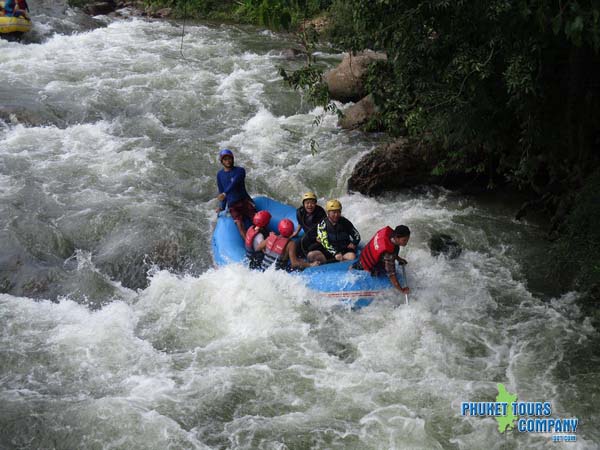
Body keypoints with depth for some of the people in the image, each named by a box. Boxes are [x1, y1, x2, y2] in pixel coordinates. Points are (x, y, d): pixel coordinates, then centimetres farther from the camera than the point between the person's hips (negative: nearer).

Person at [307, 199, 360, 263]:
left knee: (351, 256, -34)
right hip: (329, 251, 0)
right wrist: (335, 253, -27)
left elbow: (357, 235, 14)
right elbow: (325, 242, -13)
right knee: (311, 255, -27)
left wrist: (354, 243, -9)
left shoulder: (345, 222, 4)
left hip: (344, 250, 0)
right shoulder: (322, 225, -2)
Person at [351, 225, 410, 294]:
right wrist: (401, 290, -29)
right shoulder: (389, 253, -43)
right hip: (369, 265, -8)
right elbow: (391, 275, -36)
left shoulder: (388, 231, -21)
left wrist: (398, 258, 6)